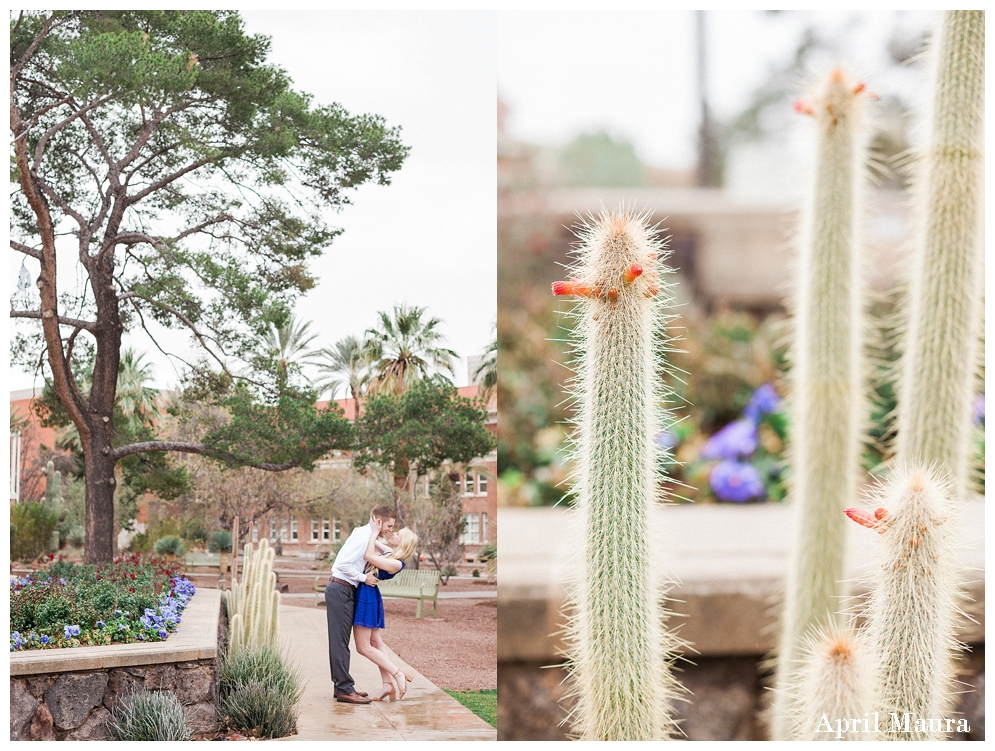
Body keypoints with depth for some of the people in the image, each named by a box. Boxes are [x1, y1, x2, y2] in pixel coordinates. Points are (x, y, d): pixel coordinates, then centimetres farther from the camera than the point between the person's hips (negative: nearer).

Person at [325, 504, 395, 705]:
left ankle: (342, 686, 20)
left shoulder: (366, 535, 14)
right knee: (340, 641, -8)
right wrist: (364, 578, -15)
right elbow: (342, 564, -23)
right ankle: (345, 690, -7)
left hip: (345, 591, 11)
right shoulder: (362, 537, -17)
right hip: (340, 590, -11)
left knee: (340, 641, 14)